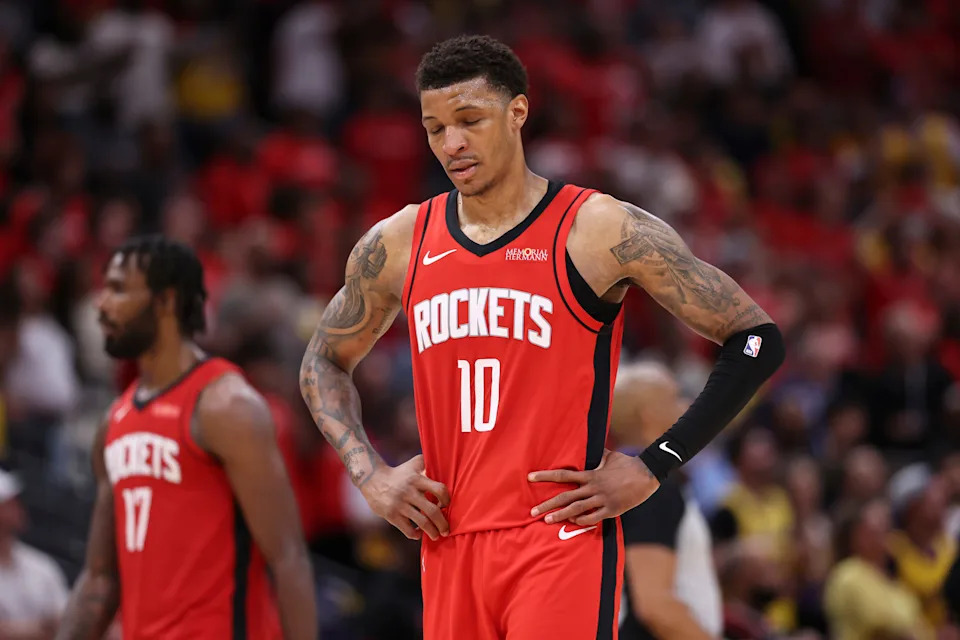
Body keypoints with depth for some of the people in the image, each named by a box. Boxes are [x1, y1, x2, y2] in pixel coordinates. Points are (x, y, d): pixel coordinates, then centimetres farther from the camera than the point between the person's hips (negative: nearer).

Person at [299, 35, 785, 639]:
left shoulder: (601, 231, -5)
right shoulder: (398, 244, 10)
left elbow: (757, 341, -4)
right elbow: (324, 364, 26)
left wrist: (652, 468, -8)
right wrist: (370, 473, 9)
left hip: (563, 539, -5)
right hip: (450, 546, 5)